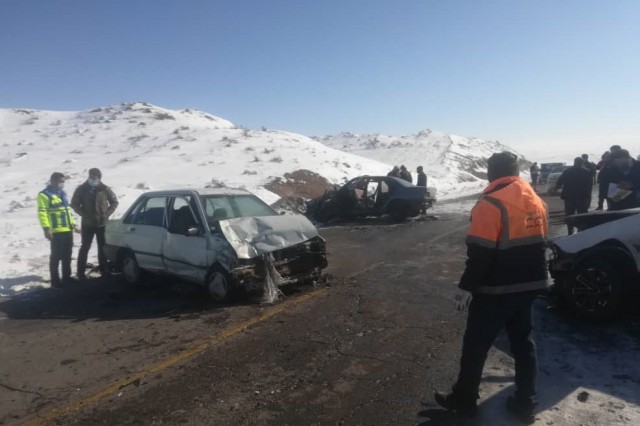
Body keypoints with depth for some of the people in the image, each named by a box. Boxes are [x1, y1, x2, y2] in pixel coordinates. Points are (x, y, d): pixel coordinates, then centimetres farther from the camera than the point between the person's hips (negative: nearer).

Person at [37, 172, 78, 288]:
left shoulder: (62, 193, 18)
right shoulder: (44, 195, -8)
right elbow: (42, 213, -14)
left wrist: (73, 223, 21)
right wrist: (46, 228, -21)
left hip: (68, 230, 8)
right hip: (56, 231, -8)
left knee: (67, 255, 14)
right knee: (56, 256, -2)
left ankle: (66, 277, 25)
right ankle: (55, 280, 6)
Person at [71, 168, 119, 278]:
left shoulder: (105, 189, -2)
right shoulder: (82, 189, -2)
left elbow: (114, 202, 6)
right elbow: (74, 204, 2)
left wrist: (107, 214, -6)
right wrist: (84, 214, -10)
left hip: (102, 224, 1)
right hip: (87, 224, -1)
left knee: (102, 247, 9)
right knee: (85, 247, 2)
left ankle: (103, 270, 20)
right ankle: (81, 272, 8)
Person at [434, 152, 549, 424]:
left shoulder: (491, 204, -19)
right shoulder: (536, 201, 7)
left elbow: (480, 253, -21)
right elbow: (538, 243, 16)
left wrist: (468, 284, -9)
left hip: (496, 289, -7)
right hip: (529, 285, 8)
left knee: (476, 345, 7)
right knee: (524, 343, 18)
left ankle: (464, 400, 22)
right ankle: (526, 403, 27)